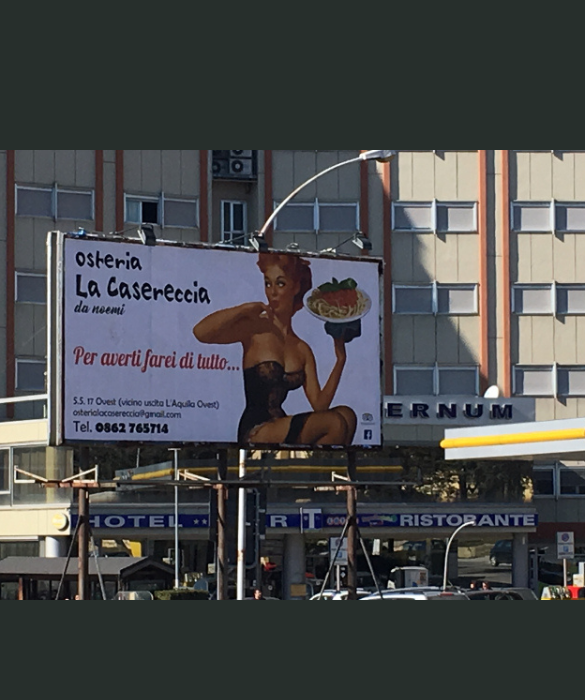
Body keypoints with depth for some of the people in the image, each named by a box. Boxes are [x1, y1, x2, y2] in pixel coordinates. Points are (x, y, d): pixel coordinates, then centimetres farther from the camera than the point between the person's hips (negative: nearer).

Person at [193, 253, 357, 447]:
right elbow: (200, 332, -18)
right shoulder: (255, 329, -1)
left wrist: (340, 360, -2)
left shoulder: (302, 350, 14)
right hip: (255, 431, -6)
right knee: (336, 422, -22)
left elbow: (319, 404, 5)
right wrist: (245, 309, -12)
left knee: (346, 416, -15)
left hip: (283, 428, 6)